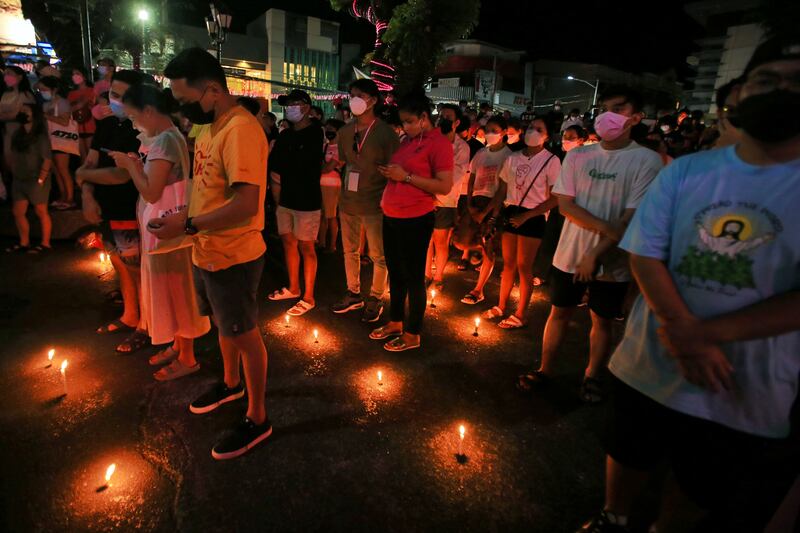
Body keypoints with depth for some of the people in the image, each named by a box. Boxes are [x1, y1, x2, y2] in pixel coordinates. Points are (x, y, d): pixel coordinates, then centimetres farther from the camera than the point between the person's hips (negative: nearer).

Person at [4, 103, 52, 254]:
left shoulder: (40, 136, -9)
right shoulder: (17, 135, 11)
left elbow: (47, 159, -13)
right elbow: (14, 157, 15)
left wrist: (40, 180, -16)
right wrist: (14, 174, 7)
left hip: (35, 181, -7)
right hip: (19, 180, 7)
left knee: (41, 212, -1)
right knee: (18, 212, 8)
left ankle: (45, 243, 6)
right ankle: (24, 243, 18)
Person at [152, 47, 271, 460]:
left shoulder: (240, 129, -22)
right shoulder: (211, 126, 8)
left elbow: (245, 204, -28)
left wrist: (188, 225, -21)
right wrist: (183, 215, 2)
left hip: (233, 256, -9)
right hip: (207, 251, 9)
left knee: (244, 334, 5)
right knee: (223, 325, 24)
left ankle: (257, 419, 24)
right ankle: (231, 384, 49)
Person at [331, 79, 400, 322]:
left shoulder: (386, 133, -10)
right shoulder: (345, 131, 6)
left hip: (374, 204, -5)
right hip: (347, 202, 6)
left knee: (378, 255, 7)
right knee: (349, 251, 16)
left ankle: (376, 298, 24)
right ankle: (353, 294, 33)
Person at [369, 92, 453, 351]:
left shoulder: (439, 143, -9)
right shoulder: (407, 141, 14)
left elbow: (445, 186, -17)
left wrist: (405, 176, -17)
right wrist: (389, 173, 7)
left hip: (415, 221, -8)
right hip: (391, 218, 8)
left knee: (413, 277, 3)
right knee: (395, 274, 17)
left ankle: (412, 335, 18)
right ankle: (395, 323, 34)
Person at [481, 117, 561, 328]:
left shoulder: (551, 161, -9)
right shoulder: (513, 158, 6)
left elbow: (555, 199, -10)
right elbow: (502, 190, 10)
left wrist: (525, 216, -14)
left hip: (533, 217, -4)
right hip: (511, 212, 5)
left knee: (524, 266, 2)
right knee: (508, 263, 11)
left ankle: (521, 315, 16)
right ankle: (501, 307, 25)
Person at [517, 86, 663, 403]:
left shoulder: (646, 160, -8)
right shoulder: (578, 156, 1)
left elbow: (633, 217, -13)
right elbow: (564, 204, -5)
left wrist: (597, 253, -19)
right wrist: (607, 228, -17)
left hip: (612, 261, -2)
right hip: (570, 254, 2)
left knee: (602, 321, 12)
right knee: (559, 313, 12)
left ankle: (592, 377, 33)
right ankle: (545, 370, 29)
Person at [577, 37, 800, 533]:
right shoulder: (686, 171, -3)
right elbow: (645, 255, -10)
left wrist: (706, 334, -24)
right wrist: (685, 334, -21)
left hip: (751, 391, -1)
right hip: (651, 364, 1)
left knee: (702, 493, 22)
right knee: (628, 456, 22)